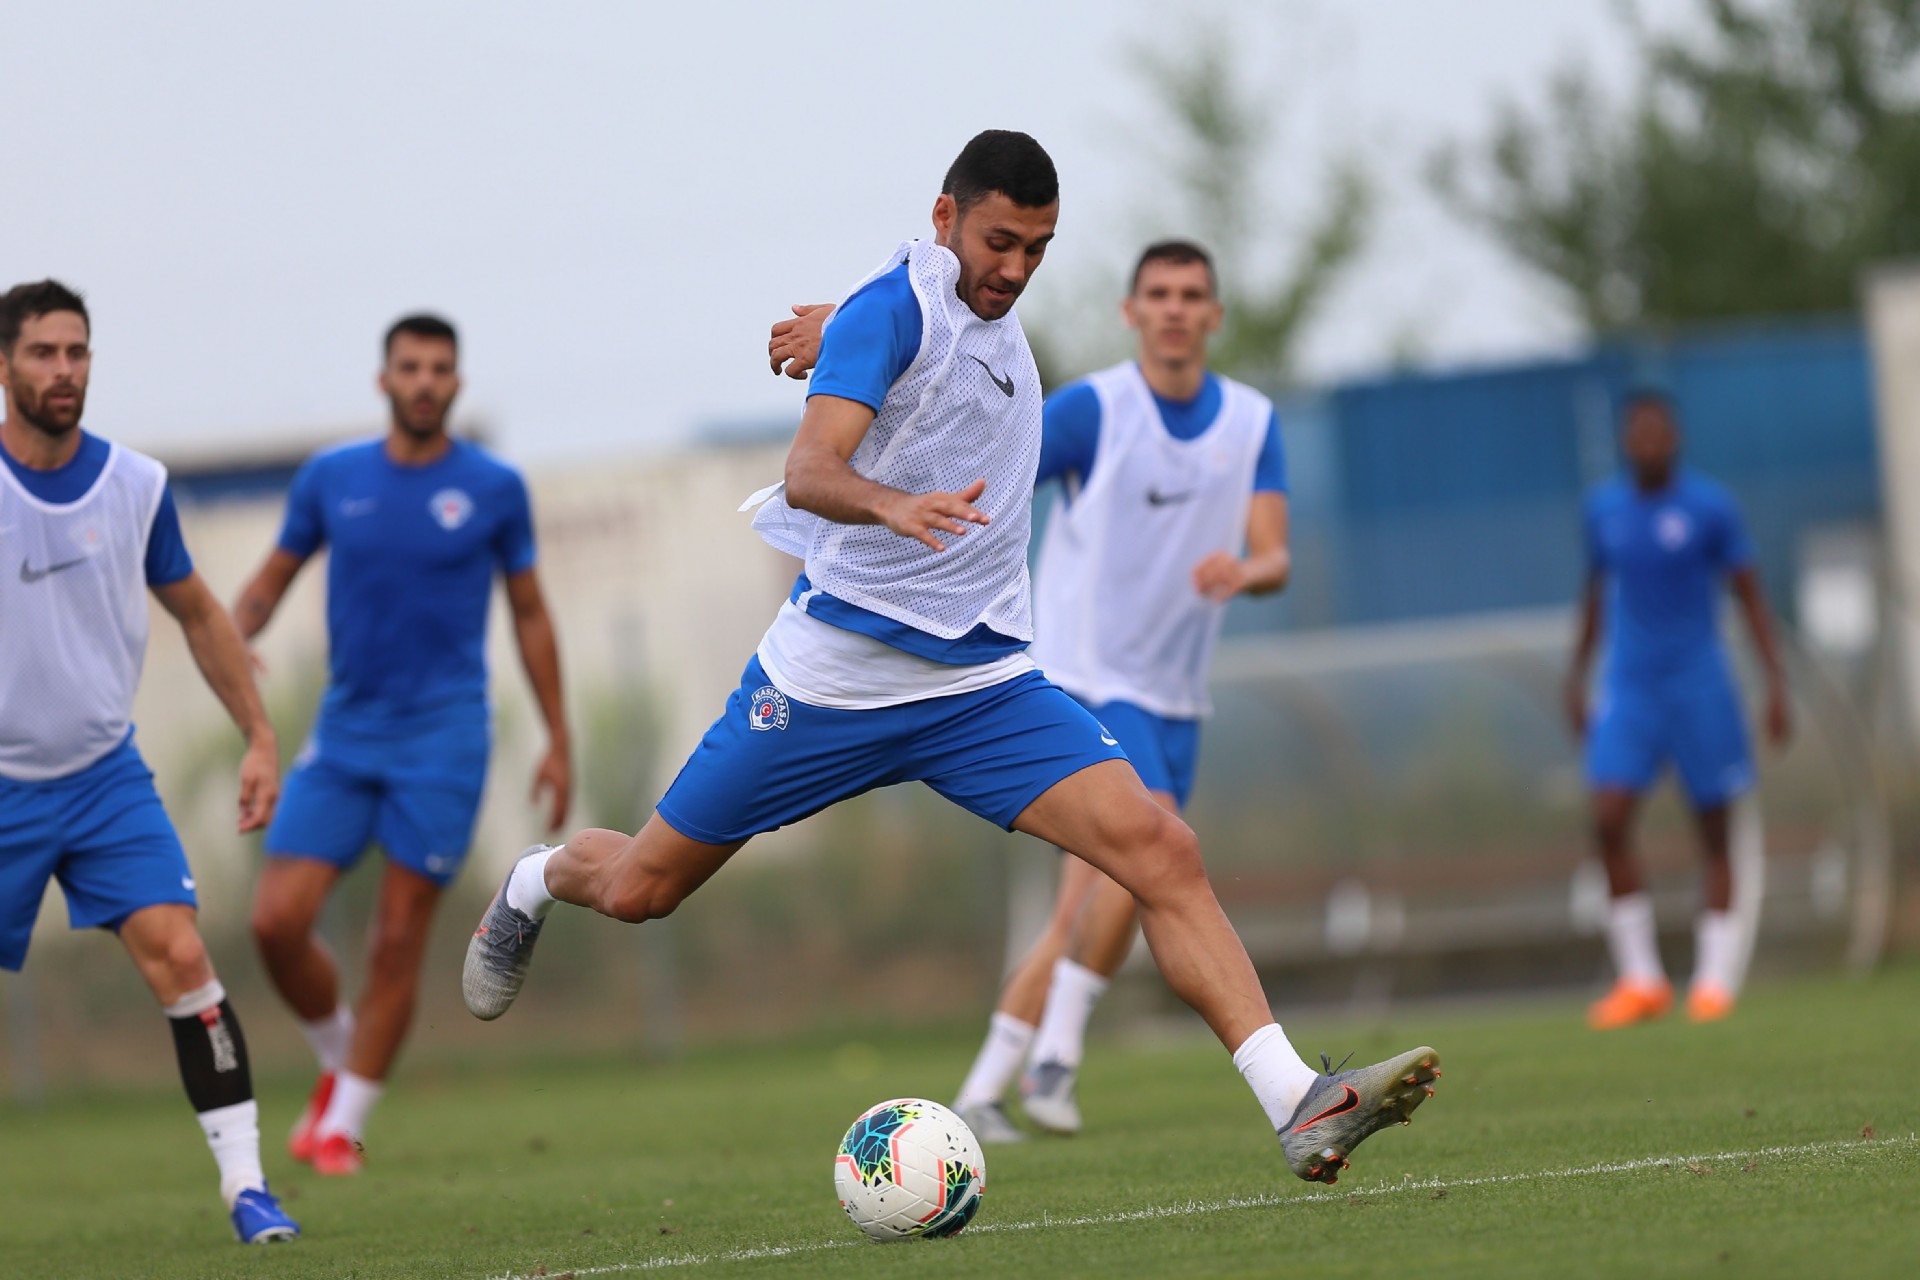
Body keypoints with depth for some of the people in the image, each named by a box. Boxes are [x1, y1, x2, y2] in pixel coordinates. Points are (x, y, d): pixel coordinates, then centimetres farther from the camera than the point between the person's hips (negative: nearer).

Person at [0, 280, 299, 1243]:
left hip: (106, 776, 2)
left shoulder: (136, 486, 0)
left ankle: (245, 1182, -14)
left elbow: (198, 615, 14)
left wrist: (259, 737, 10)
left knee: (180, 955, -15)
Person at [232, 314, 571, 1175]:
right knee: (277, 920, -9)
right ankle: (339, 1064, 18)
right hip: (344, 738, 2)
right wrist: (233, 634, -11)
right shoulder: (332, 478, 3)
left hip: (443, 740, -2)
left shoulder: (494, 488, 0)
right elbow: (273, 579, 13)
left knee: (397, 942, -6)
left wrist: (558, 742, 9)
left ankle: (342, 1126, 7)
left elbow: (529, 611, 10)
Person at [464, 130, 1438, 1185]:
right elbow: (808, 472, -29)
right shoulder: (895, 307, -13)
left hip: (984, 684, 6)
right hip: (831, 676, -5)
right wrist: (894, 505, -45)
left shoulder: (991, 317, 11)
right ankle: (535, 883, 46)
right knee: (640, 889, 8)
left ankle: (1298, 1107, -23)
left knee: (1162, 852, -16)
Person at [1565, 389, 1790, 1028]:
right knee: (1609, 820, -12)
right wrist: (1577, 676, 16)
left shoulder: (1710, 507, -5)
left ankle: (1715, 980, 6)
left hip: (1699, 683, -3)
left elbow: (1749, 594, 0)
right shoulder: (1604, 508, 6)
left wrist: (1776, 681, -5)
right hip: (1628, 687, 3)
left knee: (1713, 830, 0)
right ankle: (1640, 980, -5)